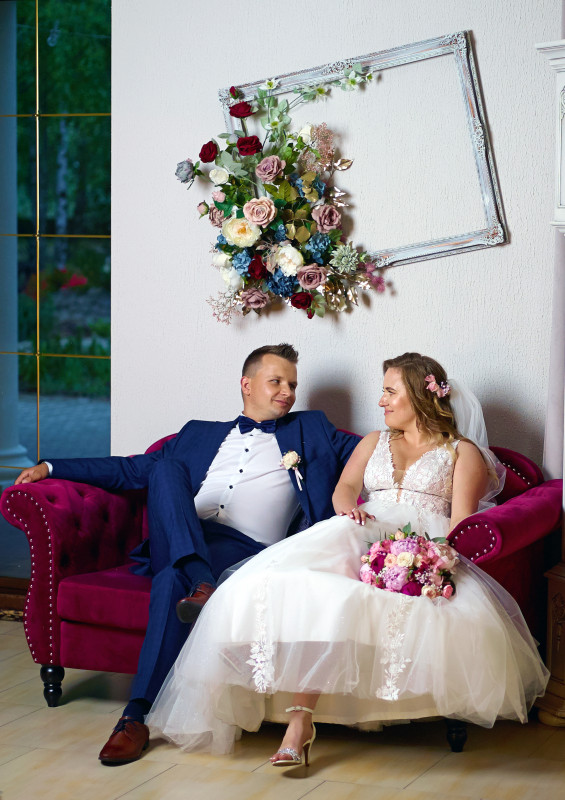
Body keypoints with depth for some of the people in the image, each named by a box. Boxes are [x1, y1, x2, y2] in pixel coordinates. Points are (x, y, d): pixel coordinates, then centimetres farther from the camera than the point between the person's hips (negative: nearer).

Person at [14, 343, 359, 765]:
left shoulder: (311, 431, 27)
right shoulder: (200, 434, 31)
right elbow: (135, 469, 27)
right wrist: (51, 467, 19)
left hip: (246, 549, -3)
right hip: (180, 543, 3)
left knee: (170, 583, -33)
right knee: (164, 468, -26)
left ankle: (138, 715, -33)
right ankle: (201, 585, -44)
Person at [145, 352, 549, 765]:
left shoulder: (463, 451, 18)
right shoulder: (374, 442, 33)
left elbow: (462, 521, 3)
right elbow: (345, 487, 16)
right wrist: (349, 508, -11)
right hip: (362, 537, 1)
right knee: (312, 587, -35)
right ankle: (300, 717, -47)